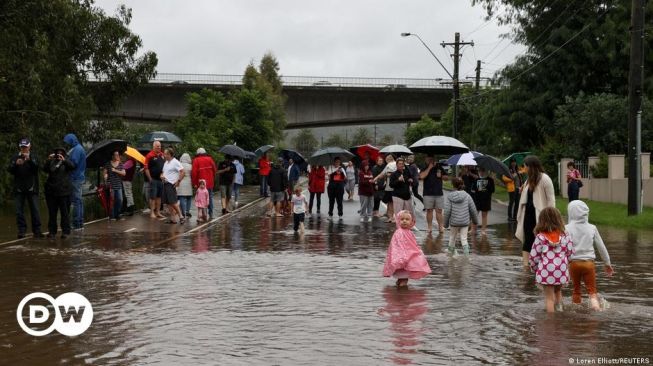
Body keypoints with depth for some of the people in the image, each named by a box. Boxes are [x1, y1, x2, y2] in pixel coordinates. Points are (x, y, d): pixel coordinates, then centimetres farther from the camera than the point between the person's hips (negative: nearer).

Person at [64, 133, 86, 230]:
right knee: (79, 200, 13)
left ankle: (76, 224, -8)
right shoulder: (79, 148, 18)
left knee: (75, 201, -8)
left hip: (75, 178, -10)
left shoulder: (77, 149, -13)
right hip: (80, 177, 10)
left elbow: (74, 163, -21)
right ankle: (80, 223, 17)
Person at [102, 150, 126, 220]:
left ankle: (117, 215, 12)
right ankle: (111, 216, 3)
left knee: (119, 200, -1)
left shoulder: (121, 164, 9)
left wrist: (115, 171, -10)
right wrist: (105, 176, -21)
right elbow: (105, 172, -1)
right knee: (111, 201, -4)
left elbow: (124, 173, 0)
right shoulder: (108, 164, 3)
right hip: (111, 185, -3)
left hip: (118, 185, 3)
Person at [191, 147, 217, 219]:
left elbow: (194, 172, -11)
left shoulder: (196, 160, -5)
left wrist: (194, 182, -2)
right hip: (210, 183, 3)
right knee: (210, 198, 11)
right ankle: (210, 214, 11)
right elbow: (215, 170, 6)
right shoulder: (209, 159, 4)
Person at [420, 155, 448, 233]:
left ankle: (441, 226, 1)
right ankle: (429, 227, 8)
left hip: (439, 193, 1)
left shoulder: (439, 167, 12)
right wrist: (429, 168, -12)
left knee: (439, 211, 0)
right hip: (428, 194, -1)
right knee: (429, 210, 3)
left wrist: (441, 176, -4)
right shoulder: (425, 169, 5)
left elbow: (447, 177, 16)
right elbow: (422, 176, -17)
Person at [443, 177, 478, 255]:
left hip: (454, 222, 0)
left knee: (452, 237, 20)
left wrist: (446, 223, 1)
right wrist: (475, 220, 17)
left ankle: (451, 252, 36)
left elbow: (447, 211, -9)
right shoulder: (467, 196, -4)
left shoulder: (449, 196, -8)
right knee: (464, 238, 4)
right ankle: (466, 254, -8)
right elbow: (473, 209, 1)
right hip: (465, 222, 1)